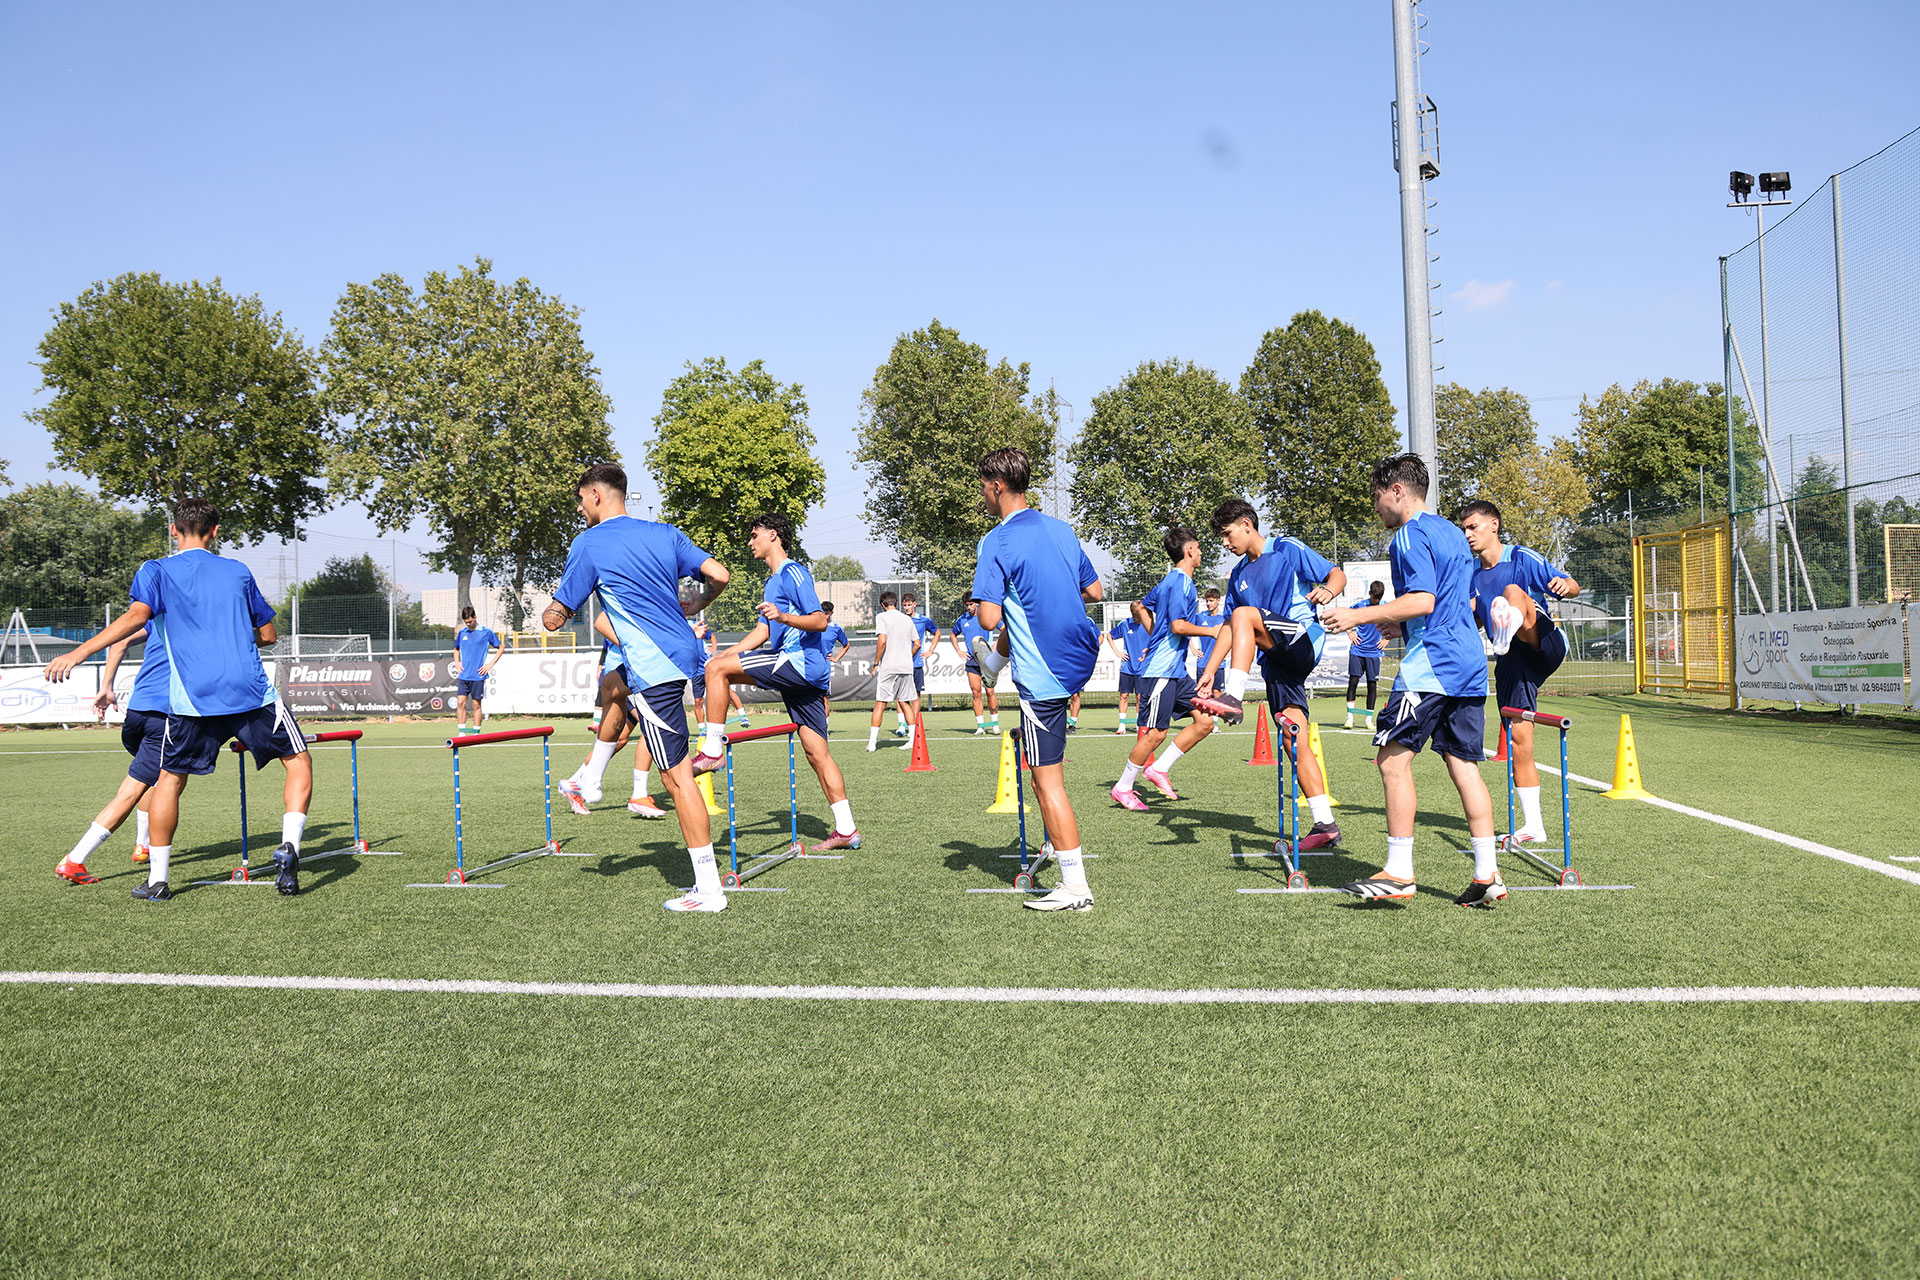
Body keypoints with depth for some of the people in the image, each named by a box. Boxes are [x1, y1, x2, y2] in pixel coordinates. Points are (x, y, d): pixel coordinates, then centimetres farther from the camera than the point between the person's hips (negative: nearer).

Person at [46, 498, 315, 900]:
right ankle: (288, 846, -9)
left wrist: (79, 651, -14)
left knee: (169, 779, 17)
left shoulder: (156, 571, 8)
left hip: (191, 698, 0)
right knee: (299, 761, 12)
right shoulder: (238, 571, 15)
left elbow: (137, 615, -11)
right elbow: (269, 634, 19)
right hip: (251, 690, 0)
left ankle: (157, 880, 17)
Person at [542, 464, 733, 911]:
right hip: (684, 650, 8)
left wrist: (547, 614, 23)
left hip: (654, 667, -8)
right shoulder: (665, 533, 11)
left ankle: (709, 890, -5)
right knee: (614, 684, 35)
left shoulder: (588, 543, -5)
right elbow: (719, 575, 3)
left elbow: (555, 619, -2)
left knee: (677, 776, -7)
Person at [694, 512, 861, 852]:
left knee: (717, 668, -12)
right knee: (816, 751, 6)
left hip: (800, 661, -10)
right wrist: (728, 653, 21)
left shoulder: (793, 573, -5)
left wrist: (783, 617, -29)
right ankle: (846, 830, 7)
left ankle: (712, 750, -9)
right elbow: (762, 632, 30)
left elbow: (820, 621, -15)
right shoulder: (772, 582, 26)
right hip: (804, 672, 10)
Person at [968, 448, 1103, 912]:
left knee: (1047, 782, -1)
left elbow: (989, 618, -21)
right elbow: (1094, 591, 17)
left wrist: (988, 611, 1)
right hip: (1082, 652, 8)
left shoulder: (998, 542, -15)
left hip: (1044, 676, -8)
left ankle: (1075, 888, 2)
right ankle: (993, 661, 68)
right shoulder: (1062, 529, 8)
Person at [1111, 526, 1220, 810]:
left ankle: (1158, 769, 11)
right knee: (1155, 734, -6)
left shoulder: (1171, 581, 16)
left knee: (1204, 722, 4)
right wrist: (1212, 631, -10)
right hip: (1161, 669, -10)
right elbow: (1179, 626, -22)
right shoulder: (1180, 582, -14)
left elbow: (1140, 607, 26)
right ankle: (1122, 789, 7)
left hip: (1176, 669, 10)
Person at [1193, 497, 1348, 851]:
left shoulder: (1288, 550, 2)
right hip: (1276, 660, 7)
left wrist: (1327, 590, -24)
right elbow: (1229, 630, 21)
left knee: (1244, 614, -29)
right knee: (1296, 743, -2)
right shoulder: (1238, 576, 20)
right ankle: (1325, 825, -1)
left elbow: (1337, 573, -1)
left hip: (1305, 639, -7)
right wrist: (1209, 672, 13)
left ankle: (1233, 699, -39)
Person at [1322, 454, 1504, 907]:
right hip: (1469, 663, 9)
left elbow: (1422, 600, -20)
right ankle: (1487, 875, 5)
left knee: (1394, 759, -5)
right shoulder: (1452, 532, 21)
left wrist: (1359, 615, -16)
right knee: (1463, 764, 8)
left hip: (1430, 664, -9)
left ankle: (1398, 872, -6)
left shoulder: (1410, 535, -8)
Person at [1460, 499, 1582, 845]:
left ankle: (1510, 626, -68)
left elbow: (1573, 587, -5)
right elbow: (1473, 622, 27)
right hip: (1511, 662, 5)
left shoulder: (1522, 558, -1)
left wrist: (1564, 585, -27)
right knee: (1518, 742, -1)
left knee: (1513, 592, -32)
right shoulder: (1473, 573, 15)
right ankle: (1533, 826, 7)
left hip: (1546, 645, -5)